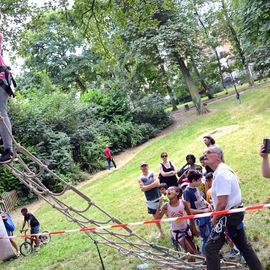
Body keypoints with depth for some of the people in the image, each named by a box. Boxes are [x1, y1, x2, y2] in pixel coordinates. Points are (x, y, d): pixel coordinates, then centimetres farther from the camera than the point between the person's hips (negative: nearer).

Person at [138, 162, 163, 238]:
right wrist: (153, 184, -18)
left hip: (159, 197, -1)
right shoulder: (140, 178, -4)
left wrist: (147, 186, -18)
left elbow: (157, 182, -18)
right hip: (150, 200, 1)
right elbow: (143, 189, -17)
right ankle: (160, 231, 33)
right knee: (156, 216, 14)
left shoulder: (152, 174, -4)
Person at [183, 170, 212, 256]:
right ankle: (204, 255, 25)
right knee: (205, 238, 4)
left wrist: (208, 204, 1)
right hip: (200, 217, -8)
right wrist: (203, 210, -20)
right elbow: (188, 210, -22)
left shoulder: (196, 188, 0)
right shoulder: (187, 192, -22)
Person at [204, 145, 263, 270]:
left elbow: (222, 203, -25)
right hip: (236, 213, 10)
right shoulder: (224, 170, 10)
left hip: (228, 216, -10)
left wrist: (214, 219, -11)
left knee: (211, 248, -4)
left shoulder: (221, 173, -22)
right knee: (244, 245, 19)